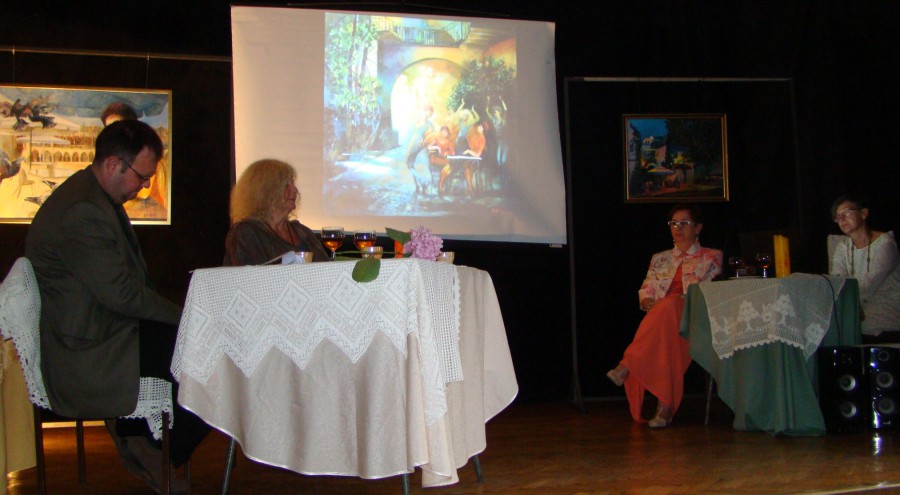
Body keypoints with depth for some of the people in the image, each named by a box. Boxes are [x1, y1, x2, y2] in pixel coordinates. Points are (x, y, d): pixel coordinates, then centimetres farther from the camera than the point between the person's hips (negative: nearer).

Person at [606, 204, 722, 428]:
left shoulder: (711, 258, 20)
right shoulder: (660, 259, 32)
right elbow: (645, 293, 22)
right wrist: (648, 302, -6)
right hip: (659, 317, 3)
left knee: (668, 308, -41)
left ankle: (626, 367, -49)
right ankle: (665, 407, -48)